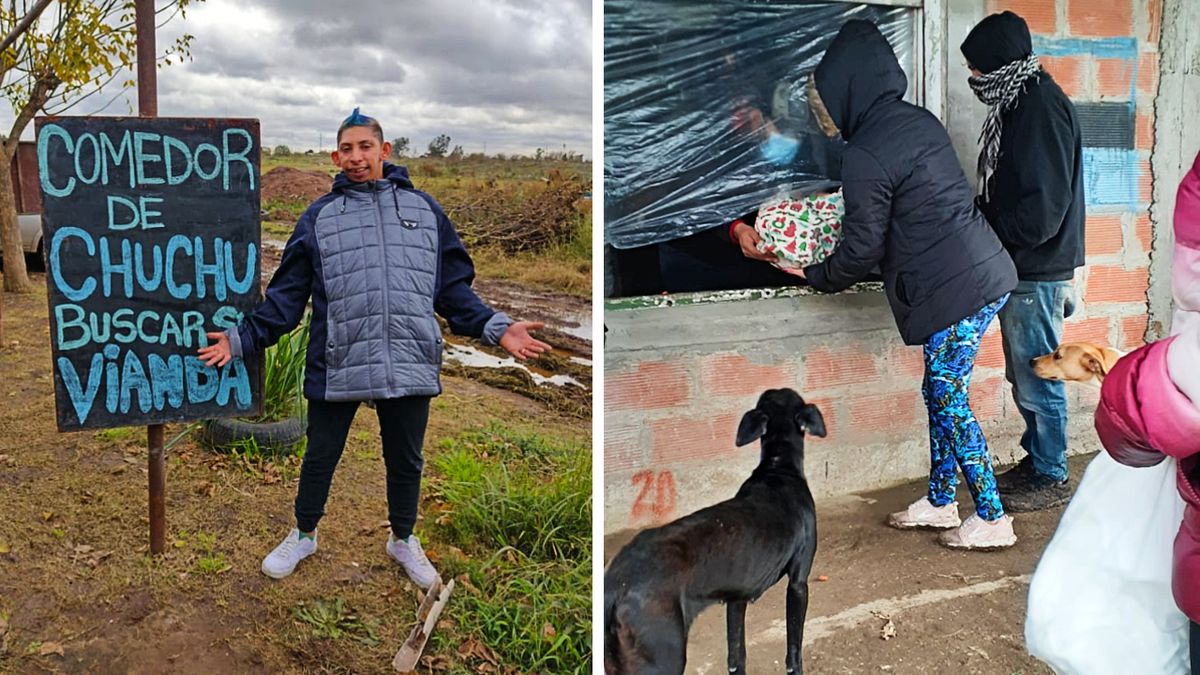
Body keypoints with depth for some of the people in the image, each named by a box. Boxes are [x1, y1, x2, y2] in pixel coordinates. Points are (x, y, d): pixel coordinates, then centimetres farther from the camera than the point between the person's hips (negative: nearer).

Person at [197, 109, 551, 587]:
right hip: (337, 366, -1)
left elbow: (453, 287, 11)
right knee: (320, 457, 14)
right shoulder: (319, 216, 6)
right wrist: (242, 339, -3)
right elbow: (287, 294, 7)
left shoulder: (424, 209, 9)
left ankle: (403, 540, 39)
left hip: (410, 364, 1)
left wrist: (496, 328, -1)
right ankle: (303, 535, 39)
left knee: (406, 460, 15)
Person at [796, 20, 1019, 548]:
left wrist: (816, 277, 8)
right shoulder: (918, 120, 10)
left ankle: (992, 519, 12)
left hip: (955, 288, -9)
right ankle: (940, 503, 29)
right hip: (983, 272, 9)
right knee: (940, 392, 17)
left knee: (948, 399, 2)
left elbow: (862, 250, -10)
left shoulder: (865, 156, -17)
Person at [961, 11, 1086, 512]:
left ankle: (1051, 478, 14)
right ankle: (1035, 459, 31)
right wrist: (977, 214, 6)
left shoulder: (1042, 107, -18)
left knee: (1037, 377, 1)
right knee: (1023, 374, 18)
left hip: (1037, 272, -10)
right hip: (1019, 268, 10)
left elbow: (1043, 208, -23)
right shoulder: (1020, 103, 11)